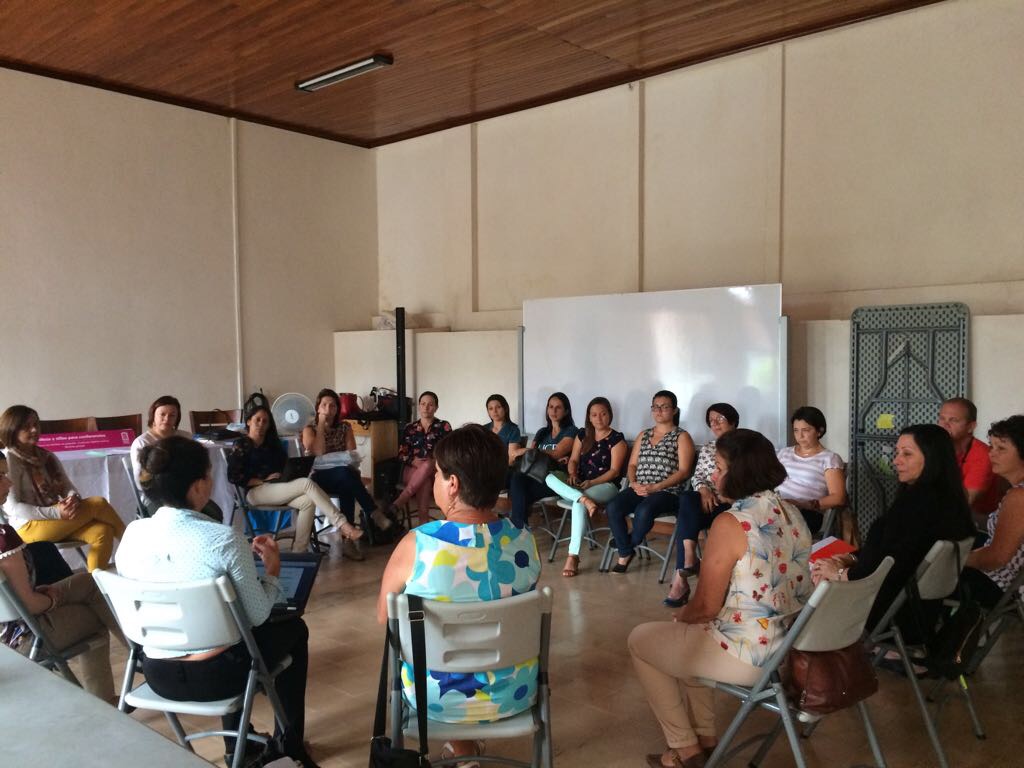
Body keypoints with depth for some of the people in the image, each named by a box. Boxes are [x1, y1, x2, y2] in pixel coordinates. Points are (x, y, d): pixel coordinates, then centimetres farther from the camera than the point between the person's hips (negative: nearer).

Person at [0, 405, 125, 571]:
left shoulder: (47, 457, 15)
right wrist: (56, 512, -23)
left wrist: (73, 498, -16)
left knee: (102, 532, -22)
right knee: (98, 503, -20)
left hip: (57, 521, 6)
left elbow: (67, 487, 11)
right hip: (29, 527, -6)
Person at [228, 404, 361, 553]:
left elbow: (285, 466, 21)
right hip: (256, 492, -7)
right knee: (307, 483, -28)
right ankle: (342, 525, -35)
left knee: (308, 501, -27)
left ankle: (299, 551, -27)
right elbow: (234, 476, -7)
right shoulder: (241, 445, 4)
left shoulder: (272, 443, 23)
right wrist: (264, 480, -12)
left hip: (278, 488, 7)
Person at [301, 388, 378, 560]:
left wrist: (354, 469, -20)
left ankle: (348, 539, -36)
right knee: (345, 474, -37)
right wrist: (321, 425, -8)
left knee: (347, 488, -37)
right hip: (319, 477, -2)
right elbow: (319, 453, -14)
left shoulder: (345, 427, 11)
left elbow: (353, 455, 2)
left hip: (344, 474, 2)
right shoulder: (309, 429, 4)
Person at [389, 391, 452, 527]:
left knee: (427, 466, -38)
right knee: (424, 482, -36)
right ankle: (423, 524, -38)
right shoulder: (410, 428, 11)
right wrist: (415, 462, -16)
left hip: (436, 471, -1)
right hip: (412, 469, 1)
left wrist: (431, 463, -21)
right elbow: (402, 454, 7)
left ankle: (396, 504, -39)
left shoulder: (444, 426, 5)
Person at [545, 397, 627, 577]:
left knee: (578, 504, -36)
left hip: (606, 486, -5)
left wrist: (591, 483, -21)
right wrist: (572, 475, -11)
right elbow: (573, 460, 12)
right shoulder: (583, 434, 13)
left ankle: (573, 556, -35)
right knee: (550, 478, -22)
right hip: (578, 484, 6)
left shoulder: (617, 439, -2)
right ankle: (584, 499, -41)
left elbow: (614, 471, -8)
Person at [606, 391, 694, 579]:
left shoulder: (682, 437, 4)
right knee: (613, 507, -25)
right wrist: (634, 483, -6)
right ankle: (625, 554, -10)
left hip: (668, 492, -4)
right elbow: (632, 465, 18)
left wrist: (655, 487, -16)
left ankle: (628, 545, -4)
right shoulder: (643, 435, 21)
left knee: (643, 511, -35)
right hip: (639, 489, 5)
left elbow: (683, 471, -6)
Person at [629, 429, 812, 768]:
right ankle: (705, 736, 33)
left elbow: (706, 607, -17)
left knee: (640, 640, 13)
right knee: (689, 634, 30)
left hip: (750, 655, -9)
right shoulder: (790, 512, 4)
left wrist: (679, 616, 6)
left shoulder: (730, 523, -22)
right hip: (792, 646, 9)